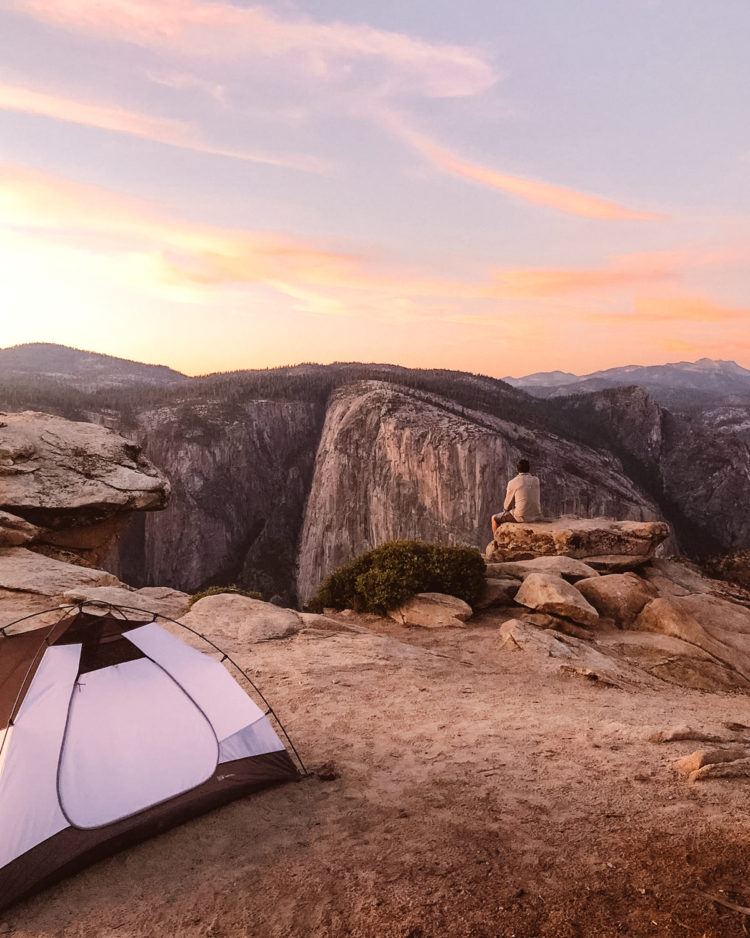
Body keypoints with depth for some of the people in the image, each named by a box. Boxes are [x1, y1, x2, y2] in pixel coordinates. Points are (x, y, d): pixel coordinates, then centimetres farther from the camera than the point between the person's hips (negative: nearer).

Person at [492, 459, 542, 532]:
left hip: (521, 517, -5)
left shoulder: (512, 483, -9)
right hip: (536, 516, 5)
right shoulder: (536, 480, 3)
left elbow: (507, 506, 0)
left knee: (494, 518, 17)